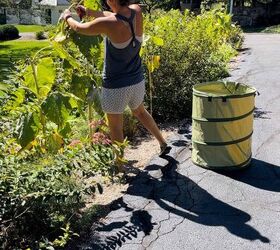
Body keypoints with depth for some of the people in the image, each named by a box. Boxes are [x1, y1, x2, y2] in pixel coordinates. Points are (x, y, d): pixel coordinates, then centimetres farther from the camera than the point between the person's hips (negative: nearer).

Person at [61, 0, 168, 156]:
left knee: (116, 128, 12)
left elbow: (79, 28, -7)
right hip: (137, 80, 7)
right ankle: (163, 143, 44)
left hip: (116, 86, -6)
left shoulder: (108, 24, -24)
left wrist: (67, 17, 14)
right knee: (140, 112, 32)